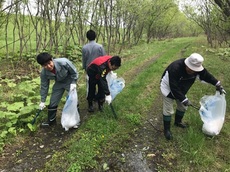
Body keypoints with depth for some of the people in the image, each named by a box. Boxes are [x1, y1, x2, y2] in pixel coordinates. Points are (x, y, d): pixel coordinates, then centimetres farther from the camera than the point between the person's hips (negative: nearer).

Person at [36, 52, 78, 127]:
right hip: (59, 83, 3)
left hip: (70, 81, -3)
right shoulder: (44, 73, -25)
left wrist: (73, 82, -25)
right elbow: (44, 86, -10)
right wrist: (42, 101, -6)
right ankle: (51, 120, 27)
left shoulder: (63, 62, -38)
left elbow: (74, 72, -19)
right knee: (53, 102, 6)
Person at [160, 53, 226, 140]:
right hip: (169, 88, -7)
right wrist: (183, 99, -34)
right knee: (168, 110, -2)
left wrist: (218, 84, -7)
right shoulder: (175, 68, -41)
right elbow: (174, 88, -37)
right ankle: (166, 130, 16)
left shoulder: (196, 67, -19)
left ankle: (178, 122, 43)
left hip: (181, 89, 7)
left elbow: (206, 75, -2)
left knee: (183, 106, 17)